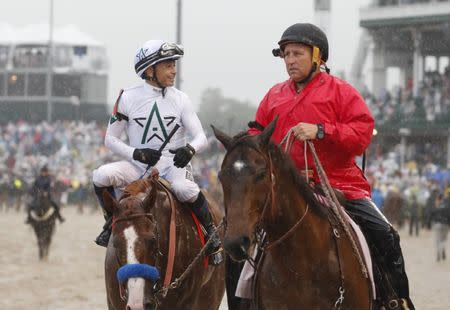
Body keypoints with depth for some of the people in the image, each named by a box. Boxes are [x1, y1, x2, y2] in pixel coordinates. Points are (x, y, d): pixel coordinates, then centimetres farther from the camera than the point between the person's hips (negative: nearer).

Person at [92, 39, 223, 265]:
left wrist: (190, 149, -25)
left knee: (185, 189, -36)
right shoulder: (128, 98, 0)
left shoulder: (180, 99, 3)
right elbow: (110, 139, 3)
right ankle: (112, 223, 0)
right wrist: (136, 153, -15)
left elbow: (201, 137, 0)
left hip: (173, 165, -1)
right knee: (101, 176, -27)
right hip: (138, 167, 1)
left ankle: (212, 233, -11)